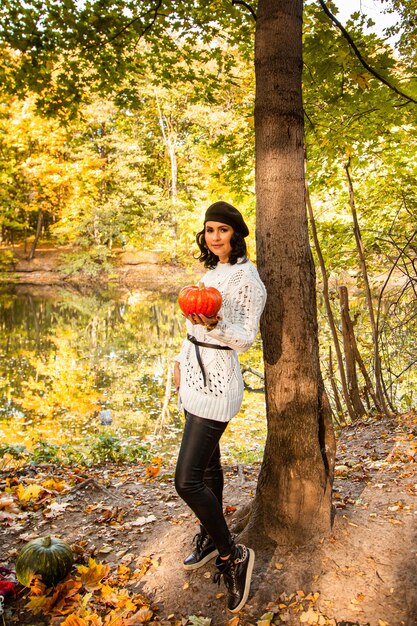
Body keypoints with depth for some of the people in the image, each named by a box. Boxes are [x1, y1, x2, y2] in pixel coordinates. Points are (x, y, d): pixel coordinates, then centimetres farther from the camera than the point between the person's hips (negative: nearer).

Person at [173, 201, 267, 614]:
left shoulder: (246, 277, -15)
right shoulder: (212, 271, 12)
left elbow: (244, 339, -16)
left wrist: (216, 326, -33)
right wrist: (182, 359, 19)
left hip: (217, 383, -9)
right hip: (195, 377, 9)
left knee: (187, 480, -10)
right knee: (207, 463, 20)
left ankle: (232, 555, 10)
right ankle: (210, 539, 37)